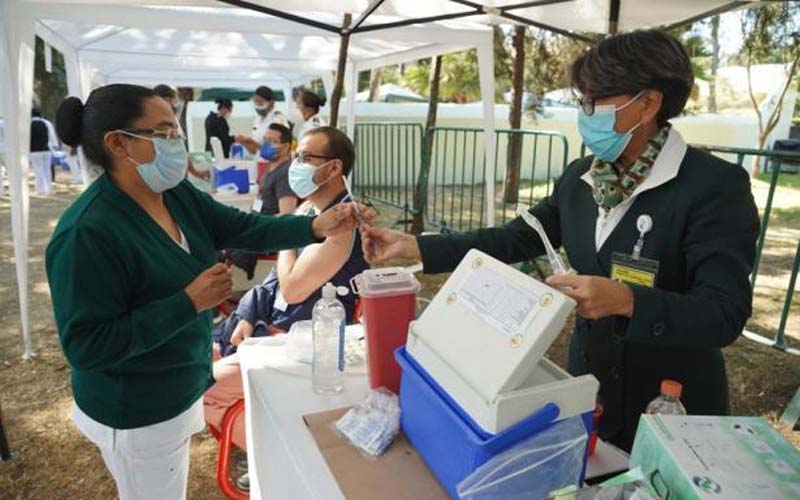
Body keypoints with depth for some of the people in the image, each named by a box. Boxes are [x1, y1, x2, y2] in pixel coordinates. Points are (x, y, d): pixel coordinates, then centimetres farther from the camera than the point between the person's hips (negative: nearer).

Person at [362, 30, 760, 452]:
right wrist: (414, 247, -6)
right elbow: (515, 239, 0)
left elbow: (724, 314, -23)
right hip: (588, 385, 6)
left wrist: (625, 301, -40)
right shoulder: (580, 177, -2)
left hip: (671, 407, -5)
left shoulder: (716, 186, -20)